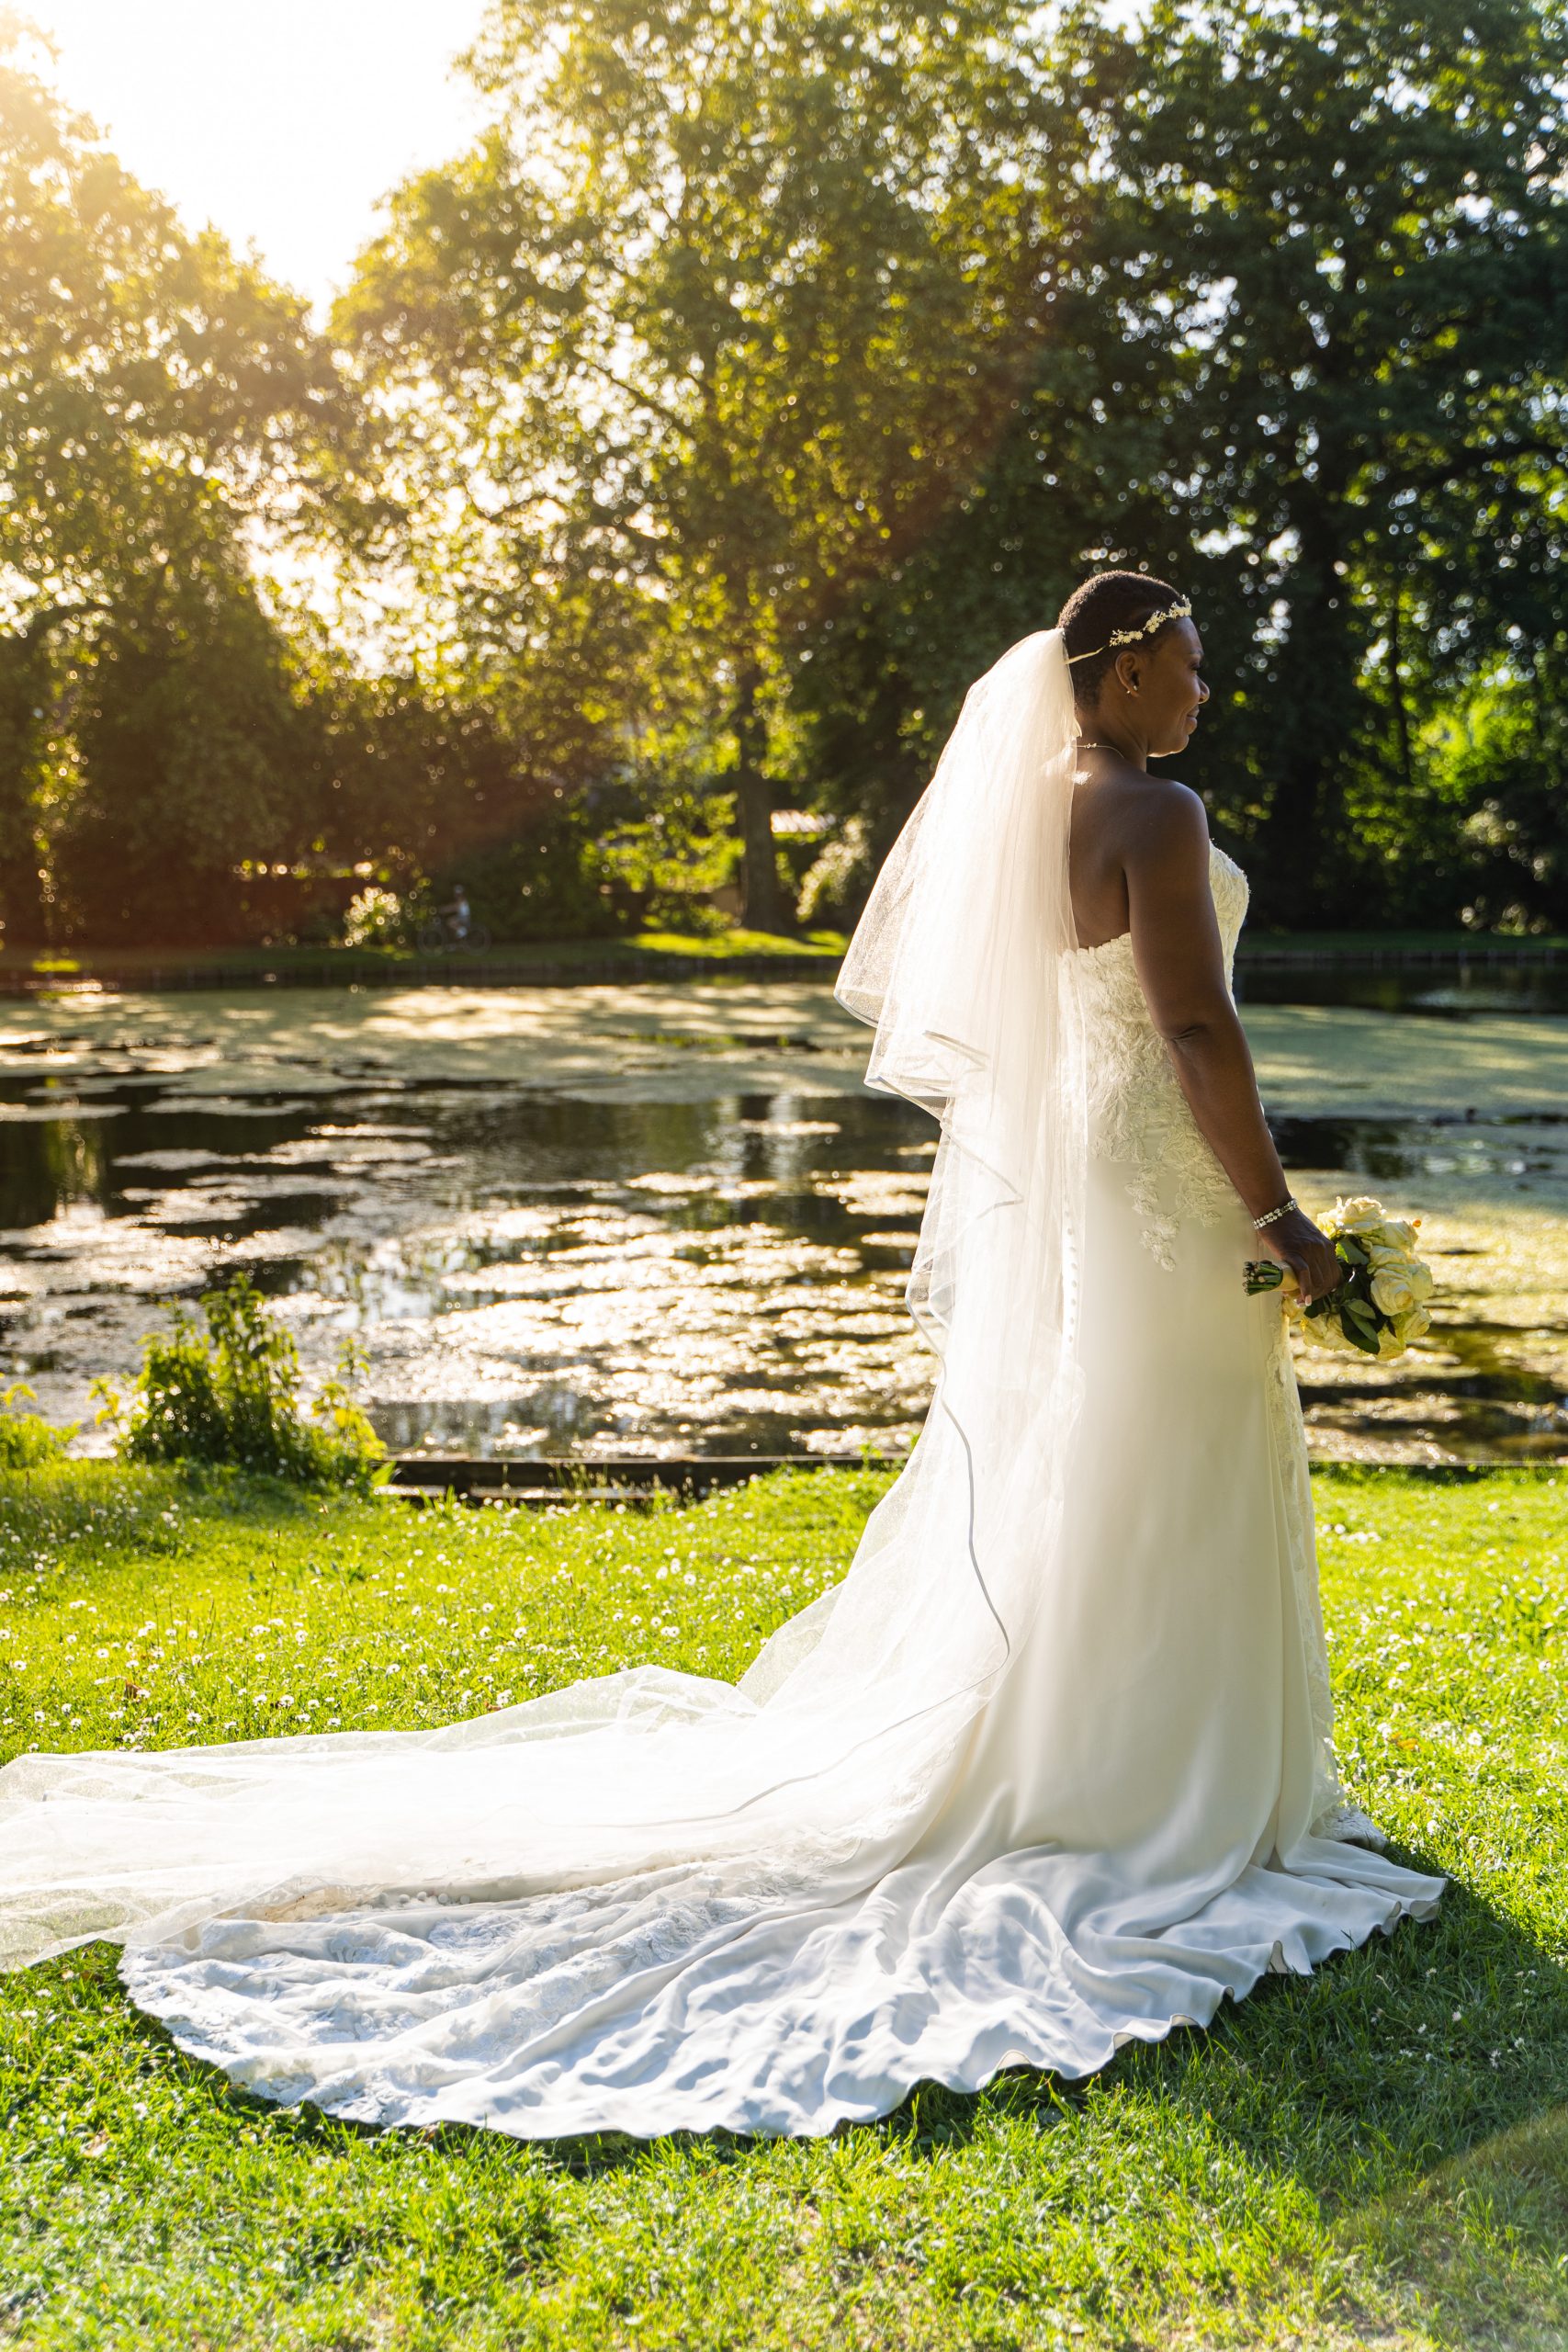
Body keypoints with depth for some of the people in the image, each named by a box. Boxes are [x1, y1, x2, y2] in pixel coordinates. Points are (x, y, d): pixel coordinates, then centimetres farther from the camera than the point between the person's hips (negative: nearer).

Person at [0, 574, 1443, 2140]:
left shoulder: (1026, 808, 11)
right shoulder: (1153, 816, -16)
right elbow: (1197, 1029, -21)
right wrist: (1277, 1210, -15)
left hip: (1044, 1178, 9)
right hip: (1158, 1185, -9)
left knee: (1038, 1471, 16)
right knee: (1161, 1484, 0)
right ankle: (1155, 1793, 10)